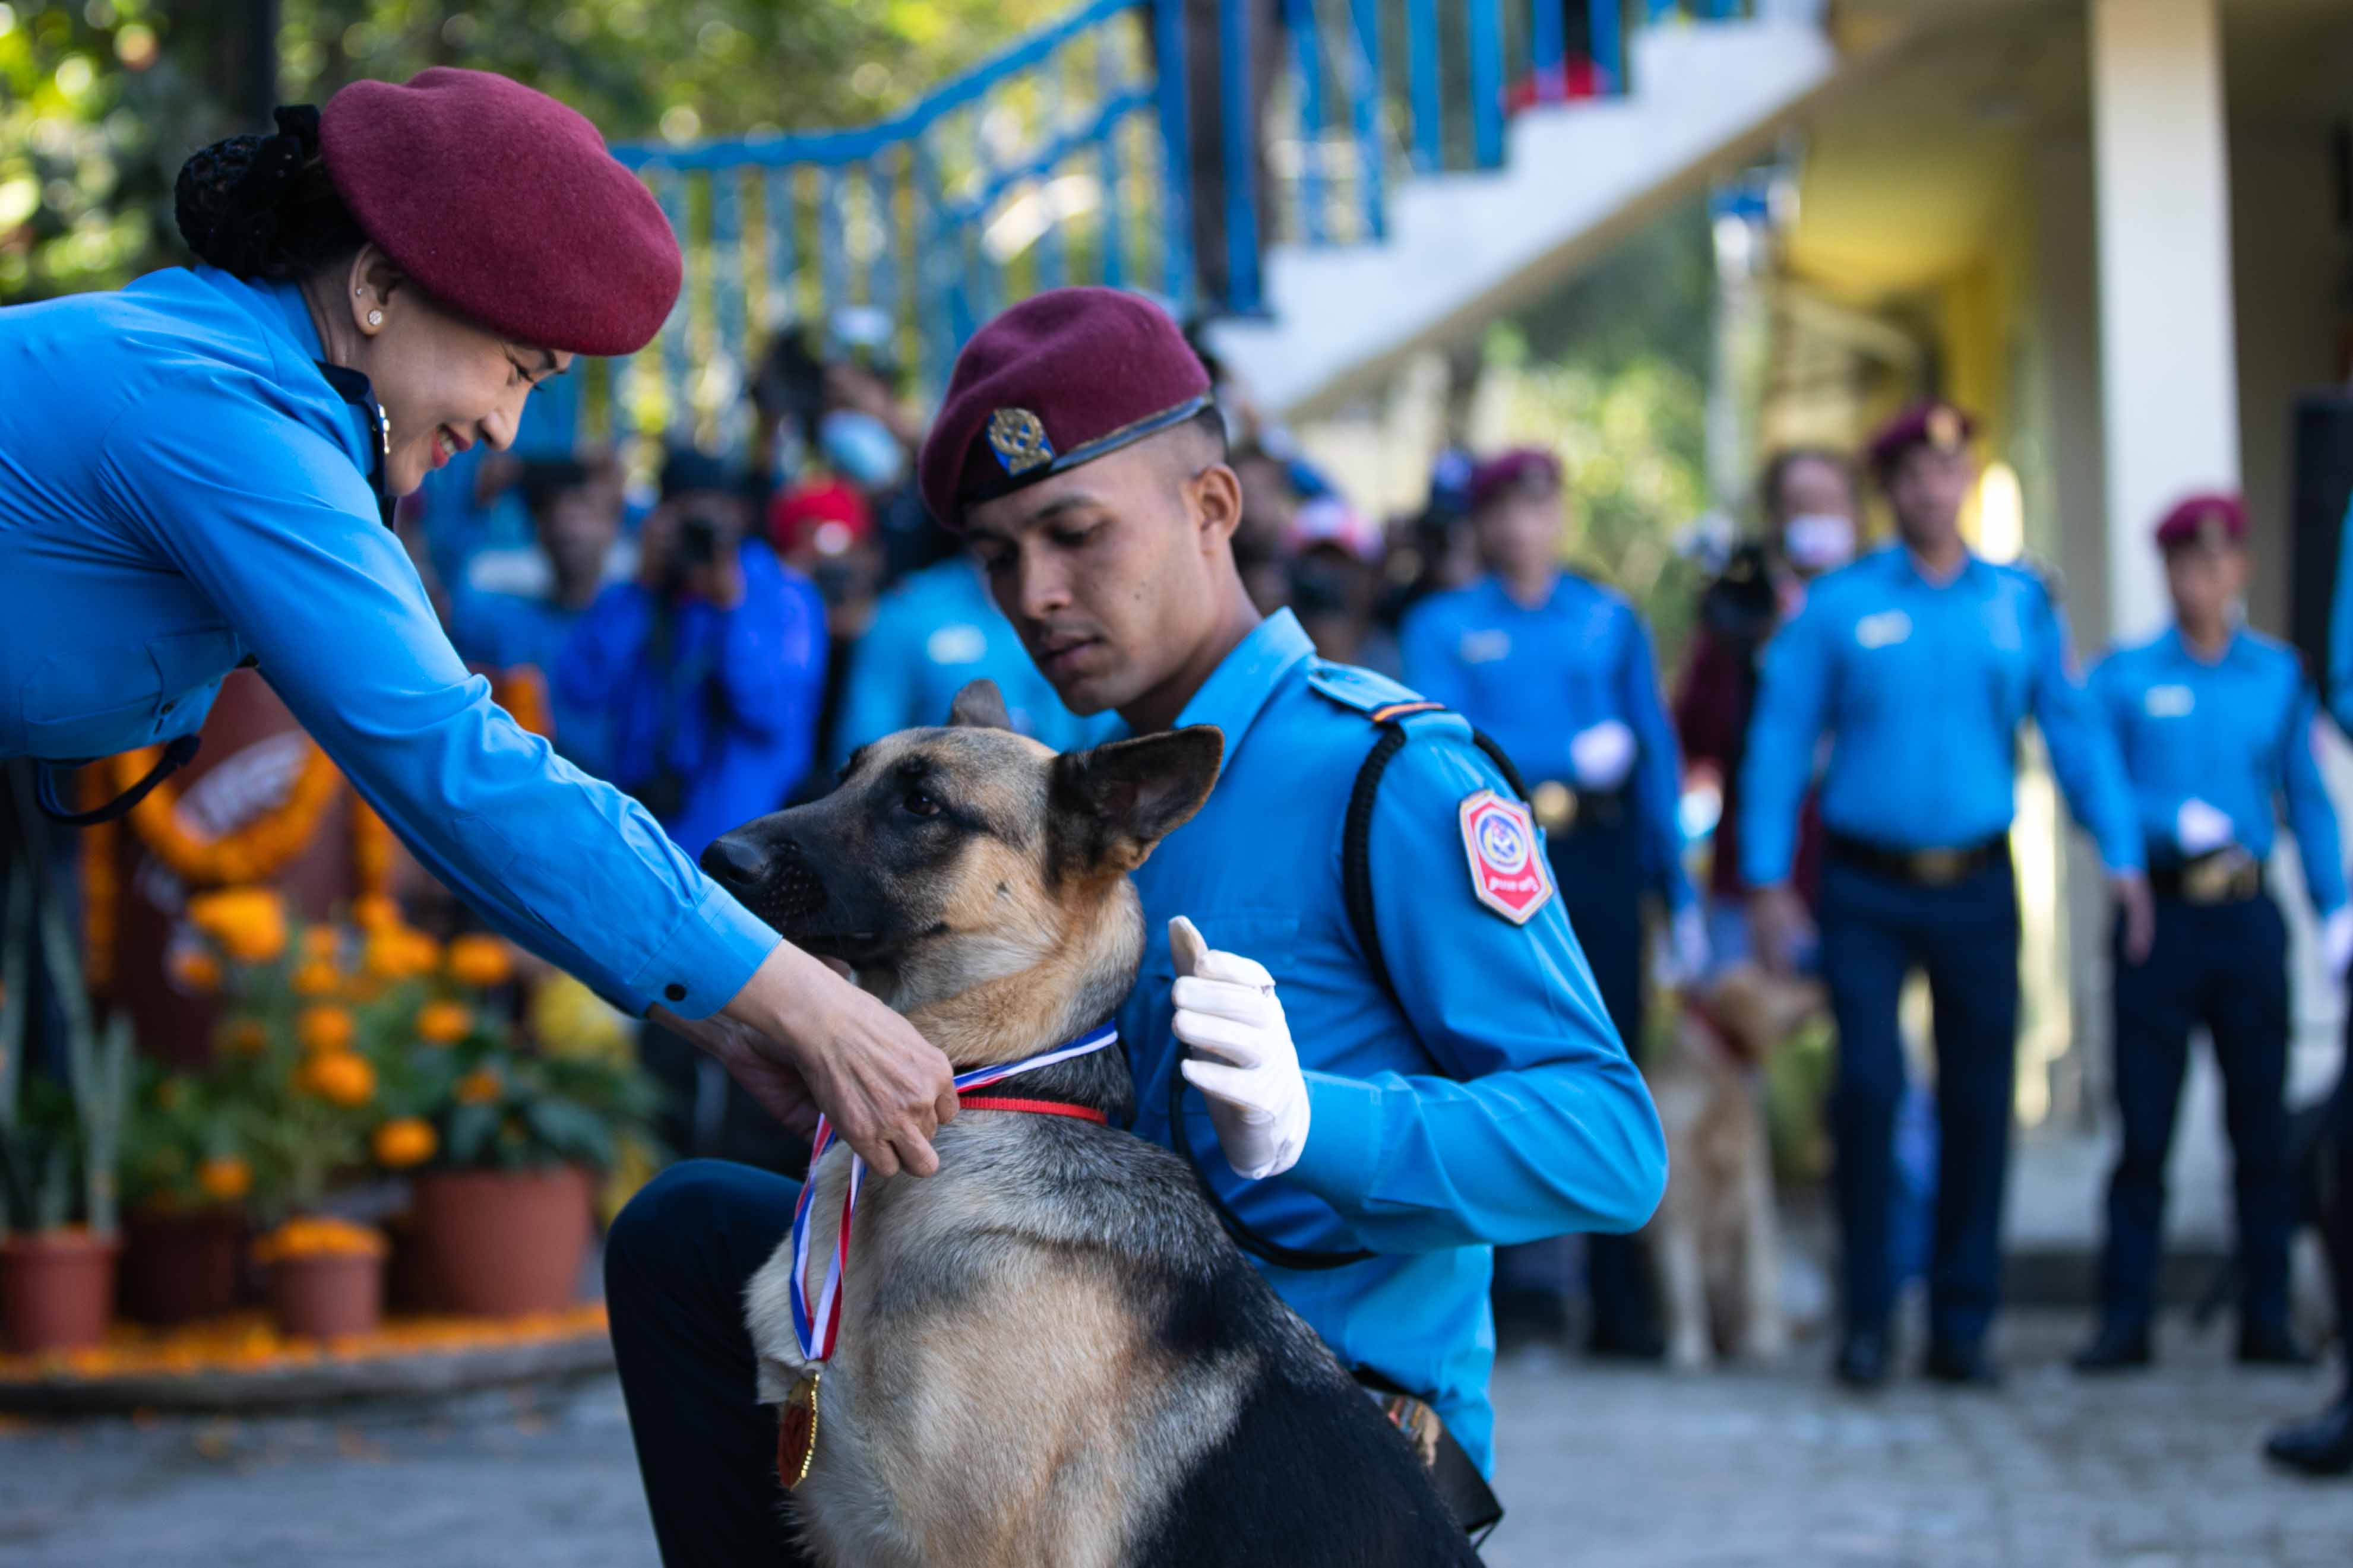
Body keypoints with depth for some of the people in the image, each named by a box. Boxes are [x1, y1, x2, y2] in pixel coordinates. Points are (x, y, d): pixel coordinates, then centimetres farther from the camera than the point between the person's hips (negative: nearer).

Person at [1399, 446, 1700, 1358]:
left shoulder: (1612, 620, 16)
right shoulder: (1443, 625, 10)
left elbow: (1655, 751, 13)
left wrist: (1680, 893, 8)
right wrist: (1574, 755, -12)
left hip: (1598, 853, 2)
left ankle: (1622, 1307, 2)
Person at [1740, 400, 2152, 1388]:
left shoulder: (2020, 602, 7)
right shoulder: (1838, 606, 1)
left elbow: (2073, 731, 8)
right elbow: (1780, 742, 1)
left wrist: (2122, 859, 1)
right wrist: (1767, 882, -4)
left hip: (1977, 888, 2)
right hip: (1868, 888, -2)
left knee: (1980, 1099, 2)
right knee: (1869, 1084, -11)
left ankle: (1962, 1325, 11)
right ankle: (1865, 1318, 1)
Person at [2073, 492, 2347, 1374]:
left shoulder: (2280, 676, 9)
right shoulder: (2124, 678, 4)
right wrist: (2177, 824, -17)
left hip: (2247, 919, 2)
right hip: (2157, 918, -2)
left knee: (2262, 1127, 3)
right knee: (2144, 1128, -2)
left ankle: (2266, 1320, 9)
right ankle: (2124, 1323, 2)